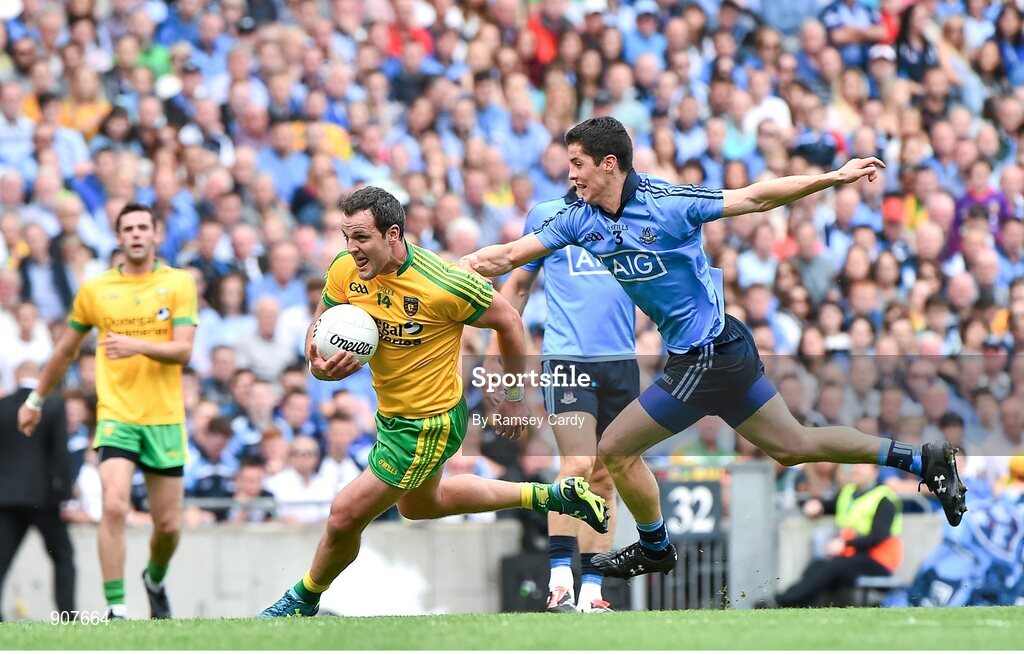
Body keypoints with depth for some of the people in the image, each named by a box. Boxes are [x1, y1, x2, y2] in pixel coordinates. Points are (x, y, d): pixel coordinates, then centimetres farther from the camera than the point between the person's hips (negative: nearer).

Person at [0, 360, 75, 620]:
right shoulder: (54, 405, -4)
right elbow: (61, 452, -9)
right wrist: (64, 494, -8)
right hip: (42, 494, -2)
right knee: (63, 557, 9)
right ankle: (67, 615, 2)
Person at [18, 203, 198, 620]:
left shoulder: (179, 284, 2)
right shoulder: (94, 290, 5)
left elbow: (183, 351, -8)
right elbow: (65, 351, 19)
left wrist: (139, 345, -25)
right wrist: (36, 401, 25)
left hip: (165, 418, 1)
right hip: (116, 416, -1)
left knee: (168, 524, 6)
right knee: (114, 506, -23)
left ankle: (155, 579, 39)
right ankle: (115, 609, -19)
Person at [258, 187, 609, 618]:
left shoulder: (443, 286, -30)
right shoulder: (346, 270, -14)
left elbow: (509, 322, -15)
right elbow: (319, 329, 2)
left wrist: (513, 399, -5)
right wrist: (319, 366, -23)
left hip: (428, 426, -8)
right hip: (391, 415, 8)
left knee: (344, 516, -4)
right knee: (419, 505, 32)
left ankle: (304, 599, 26)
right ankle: (553, 496, 39)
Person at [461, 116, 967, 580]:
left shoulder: (665, 203, -19)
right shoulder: (579, 220, 1)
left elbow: (755, 198, -16)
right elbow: (512, 254, 4)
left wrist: (834, 178, -20)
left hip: (707, 358, -8)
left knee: (615, 450, 1)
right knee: (794, 445, 17)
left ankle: (655, 548, 24)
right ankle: (922, 460, 22)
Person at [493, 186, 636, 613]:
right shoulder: (547, 215, 8)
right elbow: (518, 286, 16)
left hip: (621, 361, 3)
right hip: (566, 357, -3)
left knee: (604, 478, 4)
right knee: (578, 464, -19)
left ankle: (591, 592, 7)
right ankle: (559, 583, -20)